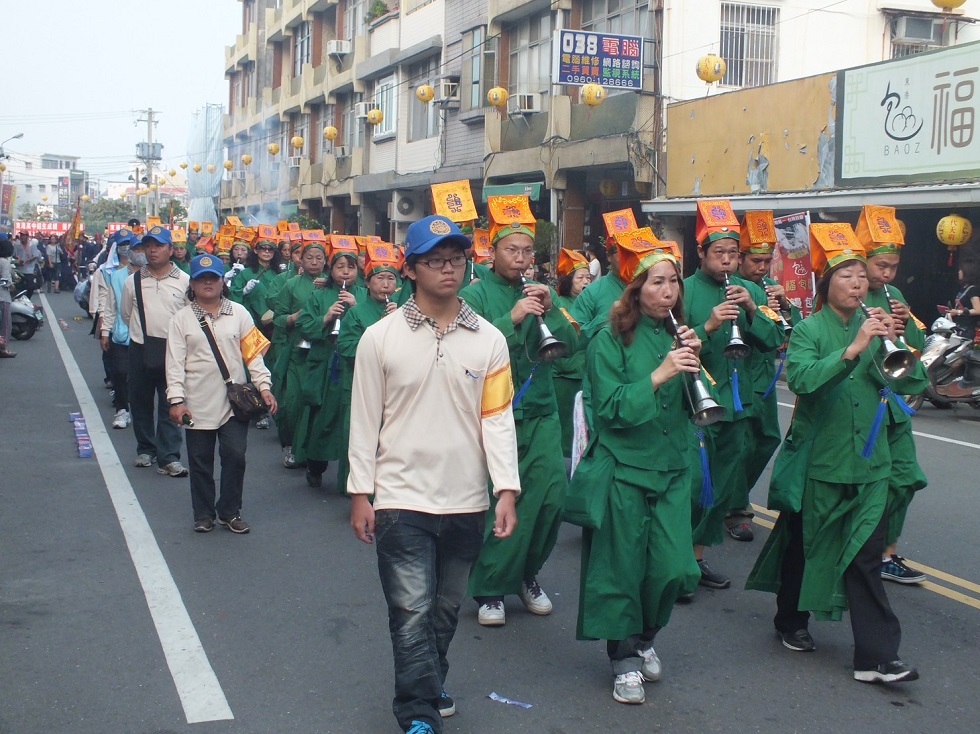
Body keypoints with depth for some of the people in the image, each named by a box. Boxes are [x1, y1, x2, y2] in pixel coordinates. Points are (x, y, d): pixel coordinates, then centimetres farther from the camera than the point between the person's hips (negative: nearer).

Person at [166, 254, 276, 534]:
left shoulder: (238, 313, 5)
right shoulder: (182, 318, 3)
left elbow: (253, 353, 4)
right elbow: (175, 362, -2)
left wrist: (264, 386, -5)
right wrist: (176, 400, -10)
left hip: (235, 401, 0)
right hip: (199, 404, 0)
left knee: (235, 456, -3)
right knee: (200, 461, 8)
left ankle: (230, 512, 14)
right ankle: (204, 514, 22)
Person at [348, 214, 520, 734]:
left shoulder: (489, 340, 1)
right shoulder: (381, 337, -4)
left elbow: (497, 418, 0)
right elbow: (365, 420, -1)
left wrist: (507, 490, -7)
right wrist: (360, 493, -2)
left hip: (466, 501, 3)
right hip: (402, 498, -3)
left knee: (446, 609, 17)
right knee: (412, 612, -4)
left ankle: (427, 686, 37)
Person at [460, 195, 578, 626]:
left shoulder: (542, 293, 11)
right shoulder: (476, 295, -2)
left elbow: (570, 347, 3)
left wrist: (551, 311, -13)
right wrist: (512, 319, -24)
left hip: (541, 413, 4)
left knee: (551, 496, 0)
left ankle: (527, 574, 23)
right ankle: (489, 589, 14)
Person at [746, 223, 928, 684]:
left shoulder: (874, 325, 5)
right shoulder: (809, 329, -5)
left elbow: (908, 383, -1)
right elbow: (800, 378, -24)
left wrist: (895, 345, -18)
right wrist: (853, 349, -32)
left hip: (869, 460, 3)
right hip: (819, 458, -2)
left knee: (865, 556, 0)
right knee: (806, 543, 13)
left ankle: (876, 656, 1)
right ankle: (791, 621, 35)